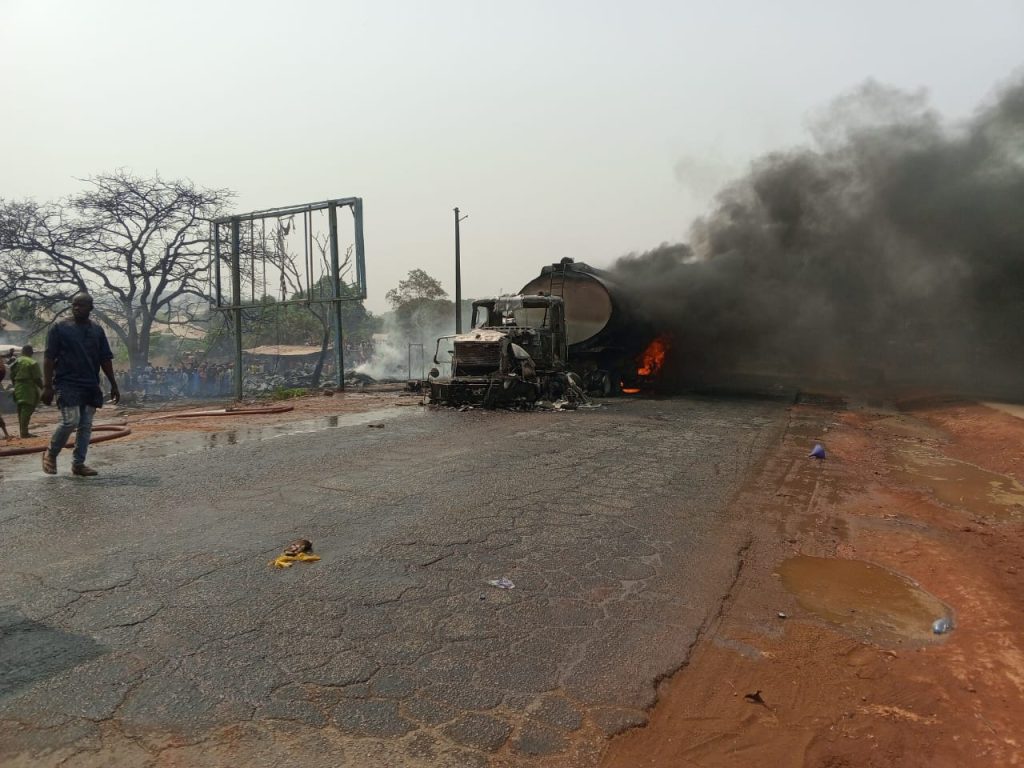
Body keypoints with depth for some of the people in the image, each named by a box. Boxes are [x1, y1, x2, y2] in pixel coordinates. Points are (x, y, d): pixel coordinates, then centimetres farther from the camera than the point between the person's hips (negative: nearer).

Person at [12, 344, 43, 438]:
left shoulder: (17, 362, 11)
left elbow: (12, 377, 15)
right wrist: (43, 388, -5)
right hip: (29, 389, -8)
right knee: (27, 410, -8)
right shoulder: (32, 363, -11)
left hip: (18, 389, 8)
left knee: (21, 410, 14)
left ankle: (22, 432, 20)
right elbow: (37, 379, -14)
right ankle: (24, 432, -11)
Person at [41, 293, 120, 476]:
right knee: (71, 421, -14)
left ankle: (78, 463, 12)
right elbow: (49, 358, -4)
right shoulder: (60, 328, -1)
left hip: (91, 386, 4)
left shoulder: (97, 330, 10)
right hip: (67, 383, -4)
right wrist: (47, 386, -10)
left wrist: (113, 385, 9)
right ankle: (50, 454, 11)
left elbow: (105, 359, 12)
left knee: (86, 425, 4)